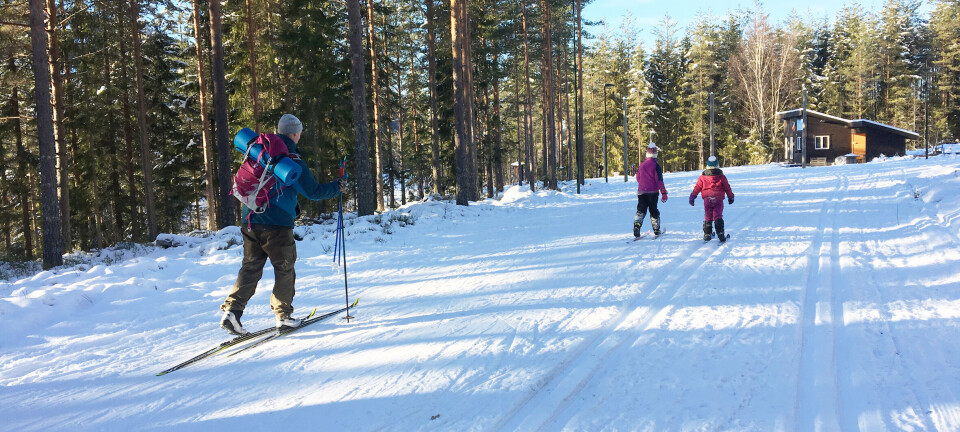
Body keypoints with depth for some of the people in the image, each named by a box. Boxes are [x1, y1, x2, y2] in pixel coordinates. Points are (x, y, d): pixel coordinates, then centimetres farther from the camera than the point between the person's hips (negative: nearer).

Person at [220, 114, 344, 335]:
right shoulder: (293, 161, -9)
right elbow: (314, 192, -5)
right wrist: (336, 188, 11)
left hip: (250, 220, 6)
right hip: (277, 224, -6)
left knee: (250, 268, 11)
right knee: (285, 270, 8)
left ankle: (232, 309, -2)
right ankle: (283, 315, 14)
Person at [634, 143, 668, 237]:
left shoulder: (641, 165, 5)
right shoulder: (656, 166, -9)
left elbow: (638, 178, 17)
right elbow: (659, 180, -14)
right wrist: (664, 193, -13)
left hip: (641, 192, 3)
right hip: (653, 192, -3)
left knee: (641, 210, 4)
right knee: (653, 211, 9)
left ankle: (637, 225, -19)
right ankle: (656, 230, 15)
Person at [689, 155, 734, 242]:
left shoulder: (702, 177, 3)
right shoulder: (721, 176, 3)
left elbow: (697, 188, 7)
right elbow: (727, 188, 11)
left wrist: (692, 197, 16)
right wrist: (730, 197, 24)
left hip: (707, 199, 1)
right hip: (718, 199, -1)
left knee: (707, 218, 10)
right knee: (718, 217, -1)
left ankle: (707, 235, 10)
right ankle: (720, 234, -11)